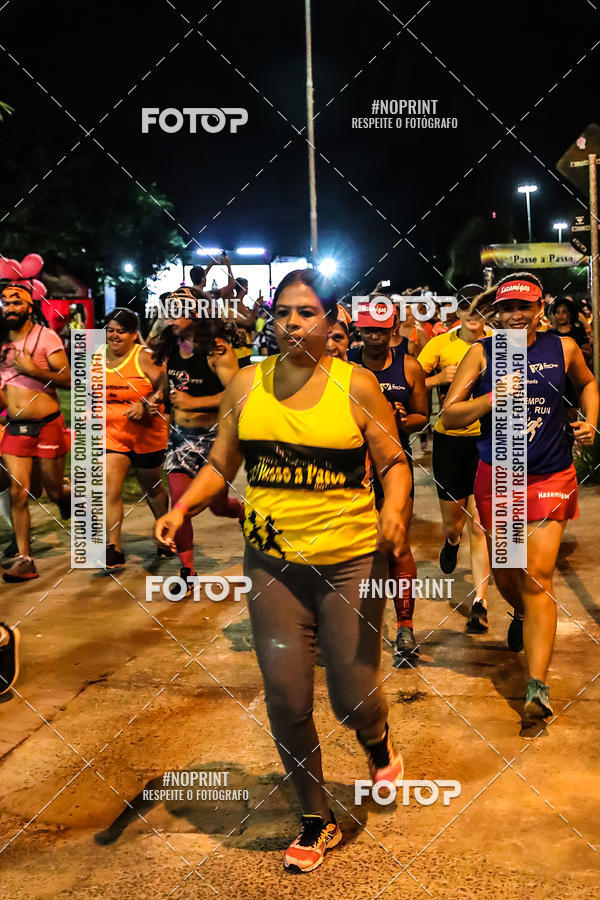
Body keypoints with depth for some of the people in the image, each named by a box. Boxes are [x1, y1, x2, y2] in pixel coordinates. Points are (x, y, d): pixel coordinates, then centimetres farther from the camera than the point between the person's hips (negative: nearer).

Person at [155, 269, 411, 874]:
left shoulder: (356, 385, -5)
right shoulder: (246, 385, 2)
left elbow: (394, 462, -2)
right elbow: (220, 466, 8)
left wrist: (395, 508, -22)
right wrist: (182, 508, -9)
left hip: (351, 560, -2)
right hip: (273, 561, 3)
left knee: (353, 698, 2)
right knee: (285, 700, 4)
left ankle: (377, 739, 43)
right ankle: (316, 821, 28)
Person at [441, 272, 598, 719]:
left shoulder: (563, 348, 3)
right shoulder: (482, 354, 0)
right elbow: (449, 415, -4)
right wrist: (495, 397, -17)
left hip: (551, 477, -1)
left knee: (537, 577, -12)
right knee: (506, 577, 13)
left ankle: (538, 686, -12)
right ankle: (523, 616, 50)